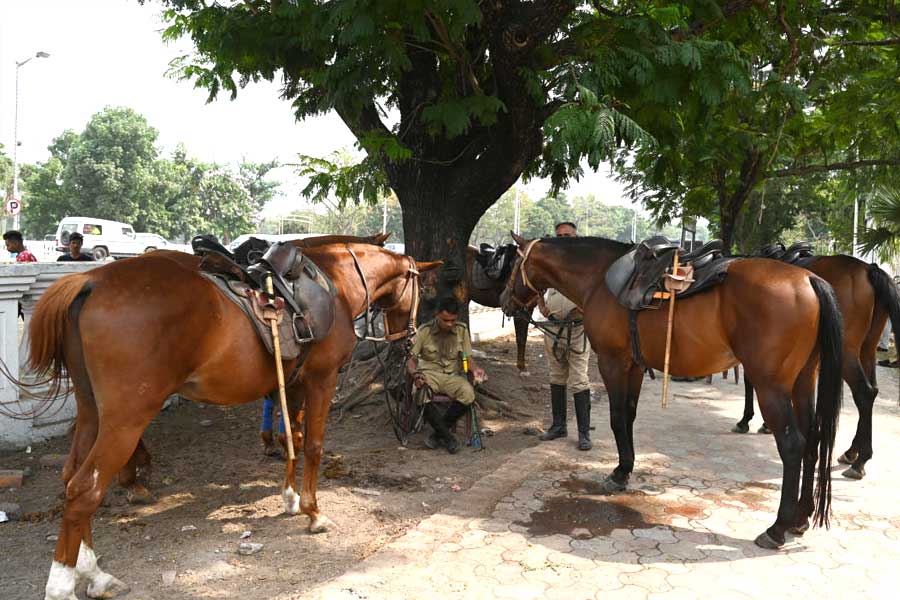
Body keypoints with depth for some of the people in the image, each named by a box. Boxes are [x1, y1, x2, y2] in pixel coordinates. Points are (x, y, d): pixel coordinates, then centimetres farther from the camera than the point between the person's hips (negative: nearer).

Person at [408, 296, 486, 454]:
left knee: (468, 394, -31)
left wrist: (475, 369, -16)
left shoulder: (462, 330, 1)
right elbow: (411, 359, -1)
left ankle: (437, 433, -13)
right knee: (420, 395, -36)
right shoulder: (424, 330, -5)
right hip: (428, 373, -2)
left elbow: (468, 358, 7)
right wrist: (415, 374, -23)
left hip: (453, 375, 2)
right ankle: (447, 436, -20)